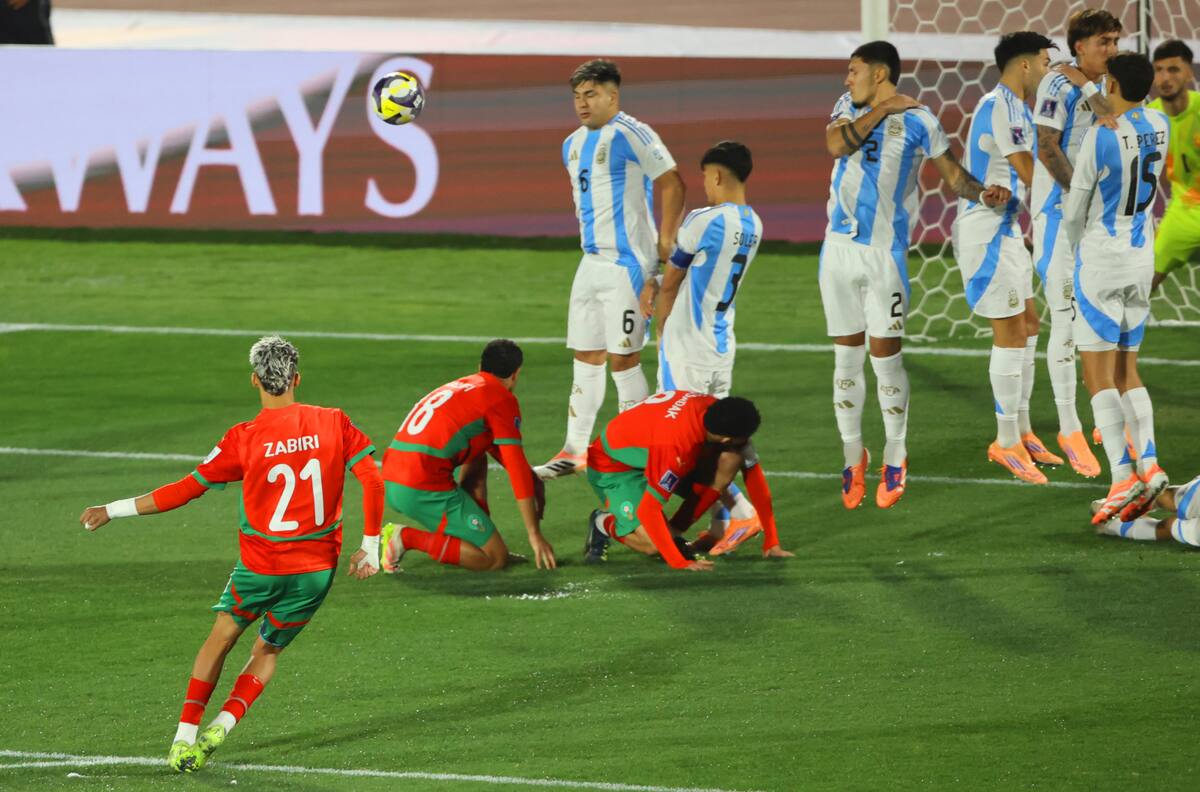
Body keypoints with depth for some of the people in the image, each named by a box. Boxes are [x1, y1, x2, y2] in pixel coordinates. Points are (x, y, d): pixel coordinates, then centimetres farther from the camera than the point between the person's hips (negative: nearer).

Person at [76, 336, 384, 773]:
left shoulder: (245, 438, -9)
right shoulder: (332, 423, -5)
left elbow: (185, 490, -8)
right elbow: (373, 480, -8)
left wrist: (111, 510, 0)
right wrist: (370, 547, 2)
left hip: (259, 567, -2)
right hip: (317, 568, 2)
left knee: (221, 638, 19)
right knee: (268, 651, 20)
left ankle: (185, 737, 10)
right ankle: (220, 727, -1)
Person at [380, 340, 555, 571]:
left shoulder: (460, 386, 25)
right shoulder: (502, 399, -1)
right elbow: (517, 467, -4)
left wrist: (533, 479, 35)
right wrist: (535, 533, -2)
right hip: (426, 490, -9)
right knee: (497, 559, -3)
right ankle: (408, 538, -10)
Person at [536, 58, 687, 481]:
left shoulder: (630, 134, -12)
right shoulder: (573, 144, 15)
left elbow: (672, 184, -13)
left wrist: (665, 246, -14)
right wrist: (590, 245, 18)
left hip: (627, 263, -9)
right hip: (592, 261, 9)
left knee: (623, 358, -6)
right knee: (586, 358, 10)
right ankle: (575, 451, 15)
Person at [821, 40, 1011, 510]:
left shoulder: (917, 121, -4)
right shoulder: (849, 107, 8)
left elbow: (952, 174, 0)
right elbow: (836, 145, -11)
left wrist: (983, 193, -18)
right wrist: (882, 110, -10)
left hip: (884, 252, -4)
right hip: (839, 248, 4)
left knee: (885, 356, -4)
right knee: (846, 357, 8)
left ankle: (895, 458, 9)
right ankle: (853, 457, 18)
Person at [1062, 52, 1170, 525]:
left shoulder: (1099, 137, -17)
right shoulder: (1159, 127, 1)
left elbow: (1074, 212, -8)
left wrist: (1077, 248, 12)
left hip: (1100, 258, -6)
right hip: (1142, 259, 6)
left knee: (1098, 373, -5)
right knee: (1126, 369, 13)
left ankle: (1122, 474, -17)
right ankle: (1149, 464, -4)